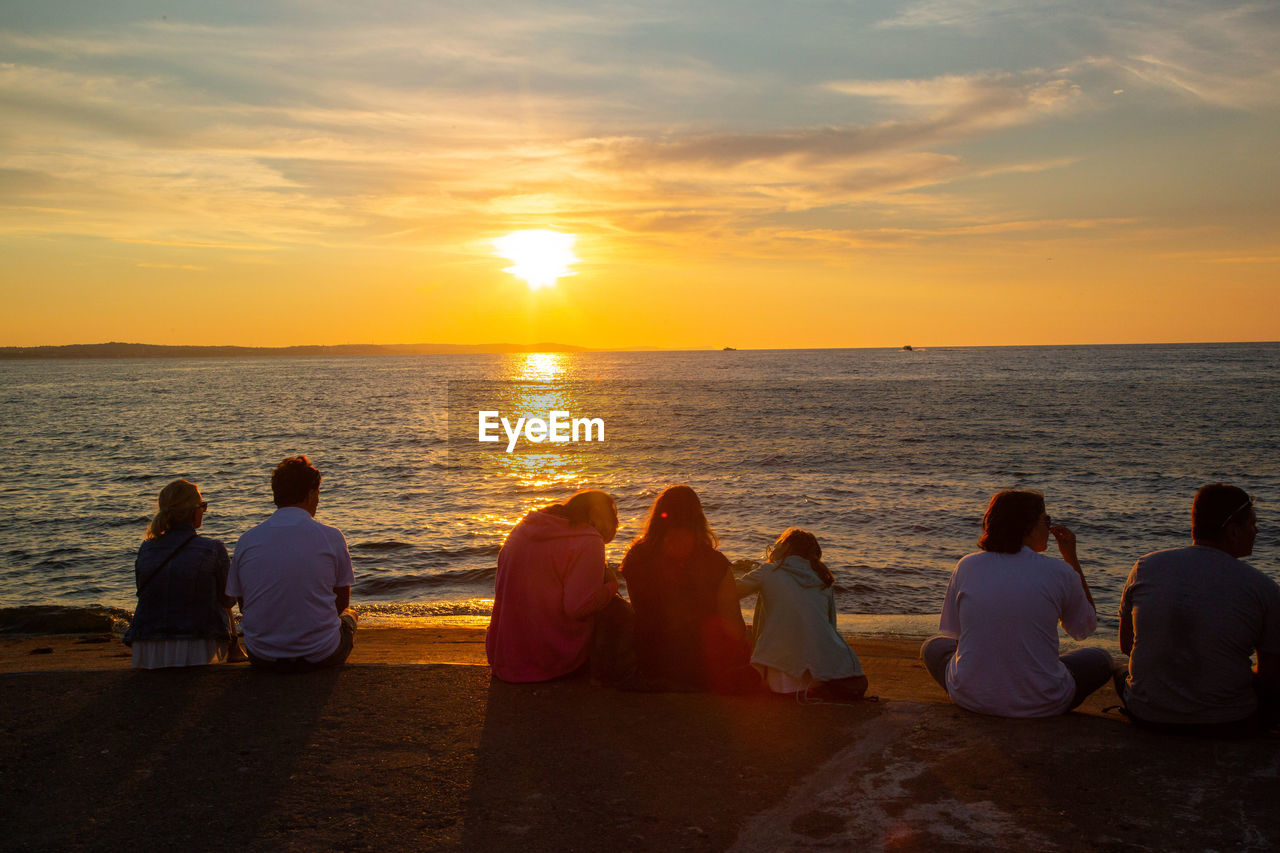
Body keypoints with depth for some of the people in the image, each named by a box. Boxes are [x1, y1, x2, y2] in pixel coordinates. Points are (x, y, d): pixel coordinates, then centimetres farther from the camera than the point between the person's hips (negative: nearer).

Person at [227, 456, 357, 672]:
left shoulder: (246, 541, -3)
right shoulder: (331, 537, -9)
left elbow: (243, 605, 7)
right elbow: (342, 602, 2)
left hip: (261, 658, 3)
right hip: (321, 656, -3)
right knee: (348, 615, 32)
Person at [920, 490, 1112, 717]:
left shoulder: (966, 566, -3)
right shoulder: (1059, 573, -8)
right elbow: (1086, 628, 12)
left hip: (970, 698, 1)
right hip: (1041, 705, 0)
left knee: (933, 646, 32)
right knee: (1100, 659, 27)